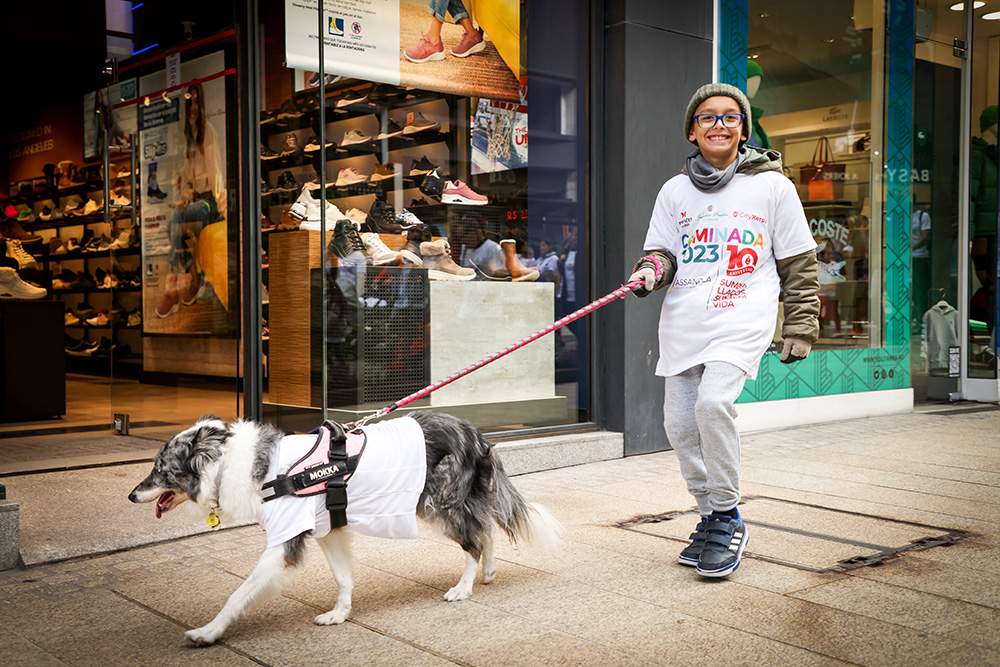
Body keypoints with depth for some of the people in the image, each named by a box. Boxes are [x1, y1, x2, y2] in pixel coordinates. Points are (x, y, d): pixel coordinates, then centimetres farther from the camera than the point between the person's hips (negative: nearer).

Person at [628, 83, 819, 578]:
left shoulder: (772, 186, 4)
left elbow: (799, 263, 7)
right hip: (683, 323, 4)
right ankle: (712, 519, 21)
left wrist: (800, 327, 4)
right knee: (680, 425, 2)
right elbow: (662, 250, 16)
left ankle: (727, 519, -8)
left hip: (741, 320, -4)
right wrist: (651, 271, -8)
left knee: (713, 402, -25)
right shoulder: (675, 190, 11)